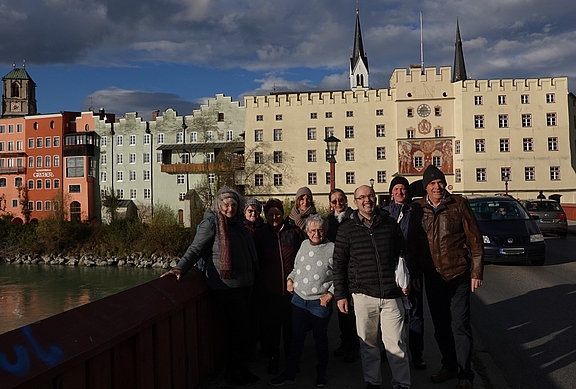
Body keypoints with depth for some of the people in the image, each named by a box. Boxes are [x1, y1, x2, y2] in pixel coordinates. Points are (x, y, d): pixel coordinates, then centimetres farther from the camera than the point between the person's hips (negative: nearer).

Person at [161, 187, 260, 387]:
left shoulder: (237, 222, 13)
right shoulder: (211, 223, -8)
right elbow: (196, 249, -15)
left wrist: (251, 277, 16)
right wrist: (181, 268, -29)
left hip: (243, 285, 7)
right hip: (225, 286, -7)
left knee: (243, 329, 14)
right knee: (234, 330, 0)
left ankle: (241, 370, 28)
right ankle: (235, 373, 17)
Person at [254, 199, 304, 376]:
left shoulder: (294, 232, 1)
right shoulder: (260, 235, 3)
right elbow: (256, 261, 8)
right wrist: (260, 281, 1)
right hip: (270, 290, 0)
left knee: (290, 327, 11)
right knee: (271, 326, 8)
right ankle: (273, 359, 25)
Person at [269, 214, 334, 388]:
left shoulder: (332, 248, -10)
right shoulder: (304, 244, 7)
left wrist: (330, 294, -14)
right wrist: (290, 279, 7)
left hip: (320, 302, -4)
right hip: (299, 299, 4)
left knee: (320, 339, 13)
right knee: (296, 337, 12)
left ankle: (321, 374, 30)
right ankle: (290, 373, 24)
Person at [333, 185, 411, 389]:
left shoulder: (390, 224, 5)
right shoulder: (346, 229, 2)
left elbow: (402, 254, 16)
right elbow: (339, 263, 4)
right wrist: (340, 294, 1)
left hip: (391, 295, 0)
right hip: (363, 295, 0)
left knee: (396, 343, 2)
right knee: (368, 342, 11)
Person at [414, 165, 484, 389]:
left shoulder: (459, 205, -6)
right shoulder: (419, 209, 2)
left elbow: (475, 239, -4)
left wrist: (476, 272, -7)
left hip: (458, 275, -3)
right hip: (432, 276, 4)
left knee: (460, 326, 0)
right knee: (440, 326, 14)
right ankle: (449, 366, 31)